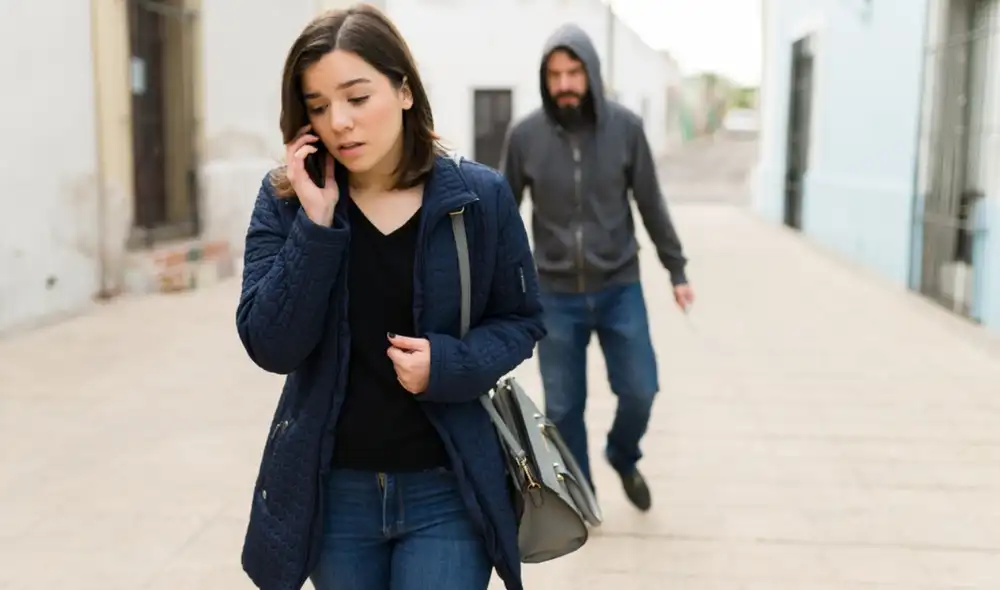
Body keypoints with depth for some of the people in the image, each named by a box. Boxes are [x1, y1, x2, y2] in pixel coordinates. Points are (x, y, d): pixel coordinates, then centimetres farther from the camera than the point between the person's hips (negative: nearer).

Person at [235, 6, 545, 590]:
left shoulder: (480, 196, -8)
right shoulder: (285, 201, -4)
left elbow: (521, 321, 1)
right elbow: (271, 347, -12)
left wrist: (447, 363, -18)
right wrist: (315, 224, -21)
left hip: (447, 492, -1)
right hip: (332, 493, 2)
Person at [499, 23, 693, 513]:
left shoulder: (625, 127, -7)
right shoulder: (525, 135, -7)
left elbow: (651, 205, 2)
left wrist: (677, 271, 6)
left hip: (620, 289, 0)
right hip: (556, 296, 0)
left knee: (639, 391, 3)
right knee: (563, 408, 6)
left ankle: (623, 458, 36)